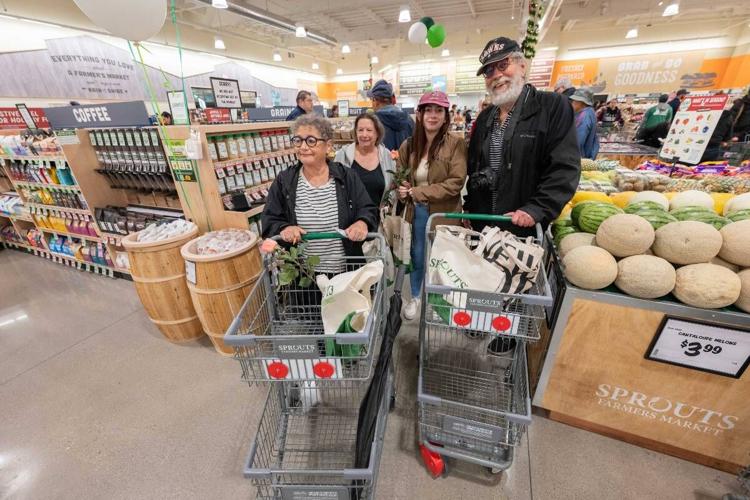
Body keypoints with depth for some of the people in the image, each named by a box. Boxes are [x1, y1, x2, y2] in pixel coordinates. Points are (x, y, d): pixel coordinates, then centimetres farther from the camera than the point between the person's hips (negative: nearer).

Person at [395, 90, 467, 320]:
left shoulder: (456, 144, -9)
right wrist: (402, 190, -13)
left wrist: (417, 192, -20)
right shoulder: (409, 145, 2)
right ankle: (414, 297, 41)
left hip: (444, 213, -2)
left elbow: (455, 183, -18)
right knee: (417, 257, 16)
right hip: (417, 212, 3)